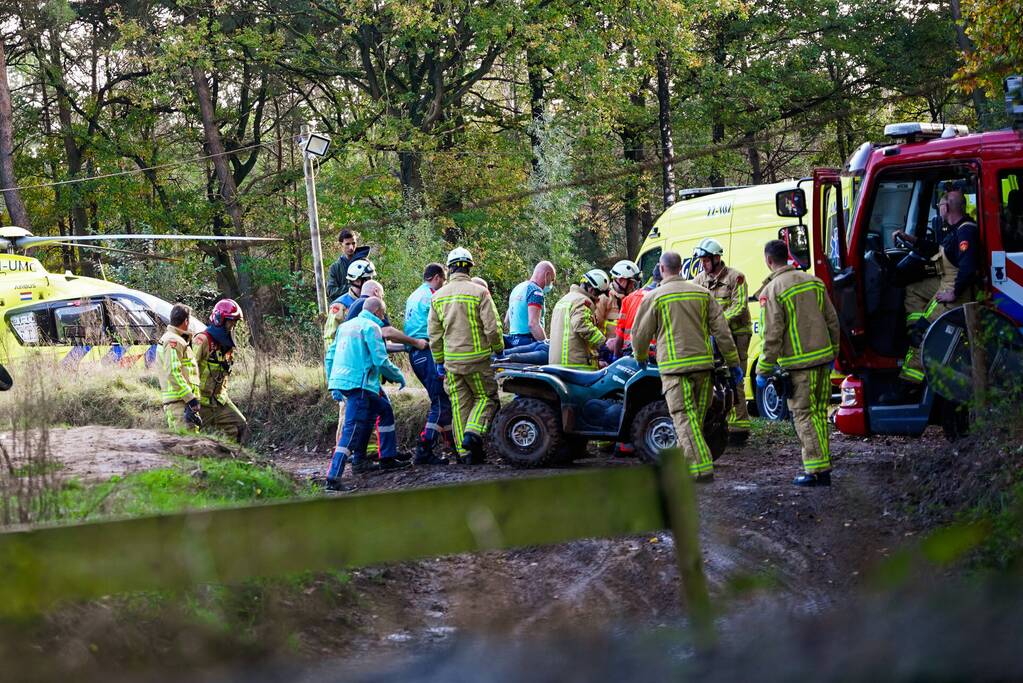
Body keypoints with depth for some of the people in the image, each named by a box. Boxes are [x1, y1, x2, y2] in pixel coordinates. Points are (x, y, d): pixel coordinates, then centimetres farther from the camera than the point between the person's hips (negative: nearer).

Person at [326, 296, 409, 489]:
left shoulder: (345, 326, 19)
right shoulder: (371, 327, -6)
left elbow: (331, 355, 22)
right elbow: (381, 361, -12)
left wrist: (333, 385, 27)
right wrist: (399, 377, 3)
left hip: (340, 380, 9)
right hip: (358, 383, -9)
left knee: (384, 409, 24)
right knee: (352, 430, -13)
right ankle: (333, 477, -22)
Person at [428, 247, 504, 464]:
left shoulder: (438, 296, 5)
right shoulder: (479, 292, -9)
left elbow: (434, 333, 9)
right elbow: (492, 328, -11)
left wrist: (439, 361, 17)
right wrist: (499, 349, 6)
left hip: (451, 360, 4)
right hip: (477, 357, -4)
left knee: (459, 405, 8)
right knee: (486, 397, 9)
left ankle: (465, 452, 8)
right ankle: (473, 432, -15)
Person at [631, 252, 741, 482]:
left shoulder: (654, 297, -1)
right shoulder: (702, 293, 10)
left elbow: (640, 334, 5)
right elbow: (721, 330, 8)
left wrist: (641, 358, 26)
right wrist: (733, 363, 12)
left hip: (675, 368, -5)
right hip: (704, 364, 5)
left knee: (685, 419, -7)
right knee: (696, 418, 15)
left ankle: (702, 469, -17)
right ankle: (682, 462, 24)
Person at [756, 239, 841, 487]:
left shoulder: (772, 291, -11)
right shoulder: (813, 281, 9)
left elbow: (772, 335, -14)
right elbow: (832, 321, 12)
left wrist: (763, 370, -8)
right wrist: (833, 353, 24)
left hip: (798, 363, -6)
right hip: (823, 357, 6)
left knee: (804, 415, -1)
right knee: (819, 413, 12)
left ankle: (815, 470, -4)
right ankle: (824, 469, 14)